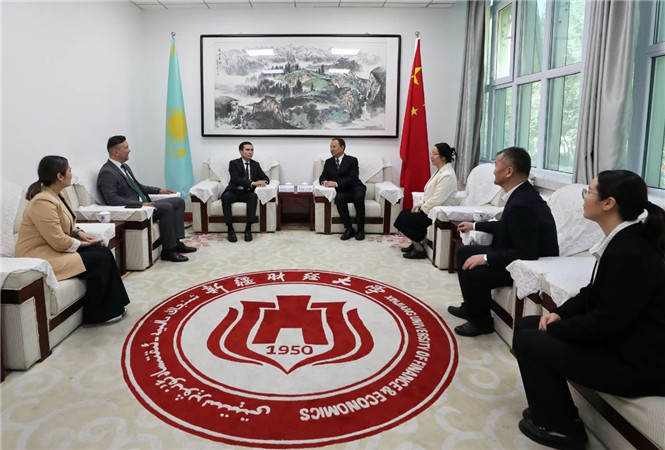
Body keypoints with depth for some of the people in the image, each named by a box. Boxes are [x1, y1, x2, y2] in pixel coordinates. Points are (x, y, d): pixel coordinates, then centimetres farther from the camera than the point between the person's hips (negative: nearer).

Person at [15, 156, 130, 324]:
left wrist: (79, 232, 2)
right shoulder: (43, 202, -25)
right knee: (99, 260, -16)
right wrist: (83, 244, -10)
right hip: (41, 256, -10)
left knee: (104, 252, -3)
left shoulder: (55, 195, 6)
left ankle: (113, 305, 3)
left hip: (54, 247, 10)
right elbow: (59, 242, -25)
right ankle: (97, 314, -3)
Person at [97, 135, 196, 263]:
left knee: (179, 201, 3)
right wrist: (140, 204, -27)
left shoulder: (124, 167, 16)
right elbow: (112, 199, -23)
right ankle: (168, 250, -18)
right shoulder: (107, 173, -13)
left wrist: (158, 190, 18)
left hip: (143, 203, 10)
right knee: (167, 207, -27)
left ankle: (176, 242, -3)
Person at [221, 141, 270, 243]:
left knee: (254, 196, -33)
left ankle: (248, 229, -34)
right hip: (234, 192, -2)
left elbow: (266, 177, 12)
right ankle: (230, 229, -32)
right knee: (226, 196, -36)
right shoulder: (234, 163, 1)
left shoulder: (255, 165, 15)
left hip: (247, 193, 2)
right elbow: (236, 179, -15)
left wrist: (264, 181, -15)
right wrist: (253, 183, -27)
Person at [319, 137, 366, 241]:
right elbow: (322, 177, 11)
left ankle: (361, 229, -23)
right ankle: (349, 229, -22)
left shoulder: (352, 160, 0)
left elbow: (352, 179, -12)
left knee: (359, 197, -36)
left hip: (355, 188, -2)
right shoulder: (328, 162, 15)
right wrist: (324, 182, -15)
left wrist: (336, 183, -24)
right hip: (342, 191, 2)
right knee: (339, 199, -33)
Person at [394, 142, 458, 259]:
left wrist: (422, 208, -14)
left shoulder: (447, 175, -22)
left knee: (405, 219, -14)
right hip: (428, 208, 10)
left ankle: (419, 249, -1)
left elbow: (437, 200, -26)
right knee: (404, 213, 7)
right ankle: (415, 243, 17)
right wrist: (421, 204, 2)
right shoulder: (440, 171, 11)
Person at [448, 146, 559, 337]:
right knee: (464, 252, 12)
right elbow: (506, 227, 19)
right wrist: (475, 225, 23)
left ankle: (481, 321, 2)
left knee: (471, 271, -24)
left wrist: (486, 258, -27)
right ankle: (471, 307, 26)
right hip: (520, 256, 11)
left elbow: (526, 254, -30)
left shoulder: (522, 204, -29)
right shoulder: (521, 193, 2)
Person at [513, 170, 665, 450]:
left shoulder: (629, 254, -28)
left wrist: (555, 327, -10)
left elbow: (605, 322, -24)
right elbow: (593, 294, 12)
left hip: (637, 363, -9)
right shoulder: (622, 240, 3)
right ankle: (552, 410, 25)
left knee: (527, 340, -7)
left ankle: (561, 426, 11)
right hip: (620, 339, 9)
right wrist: (559, 313, -1)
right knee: (527, 325, 9)